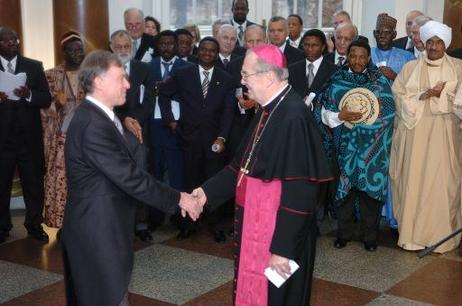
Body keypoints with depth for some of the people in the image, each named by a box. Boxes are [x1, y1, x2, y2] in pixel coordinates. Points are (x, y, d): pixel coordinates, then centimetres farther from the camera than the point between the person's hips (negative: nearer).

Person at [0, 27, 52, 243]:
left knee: (34, 183, 6)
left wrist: (29, 94, -19)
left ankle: (34, 225, 19)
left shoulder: (34, 67, 6)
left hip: (29, 138, 1)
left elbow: (47, 100, 0)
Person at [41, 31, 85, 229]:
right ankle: (63, 224, 9)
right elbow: (43, 108, 4)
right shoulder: (51, 75, 4)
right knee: (60, 181, -2)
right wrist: (56, 103, -15)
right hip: (61, 139, 0)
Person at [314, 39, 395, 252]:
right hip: (345, 145, 1)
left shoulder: (380, 81, 3)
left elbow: (389, 113, 0)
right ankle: (344, 232, 18)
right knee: (344, 186, 4)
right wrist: (340, 116, -15)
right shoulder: (336, 81, 4)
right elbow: (323, 113, 3)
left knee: (370, 186, 1)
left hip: (372, 146, -1)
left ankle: (370, 235, 14)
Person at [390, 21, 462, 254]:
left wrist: (442, 94, -11)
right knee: (413, 180, 0)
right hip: (415, 130, 1)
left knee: (441, 182, -3)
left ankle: (441, 235, 6)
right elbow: (399, 96, 2)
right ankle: (412, 233, 9)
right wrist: (424, 95, -11)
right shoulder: (411, 68, 10)